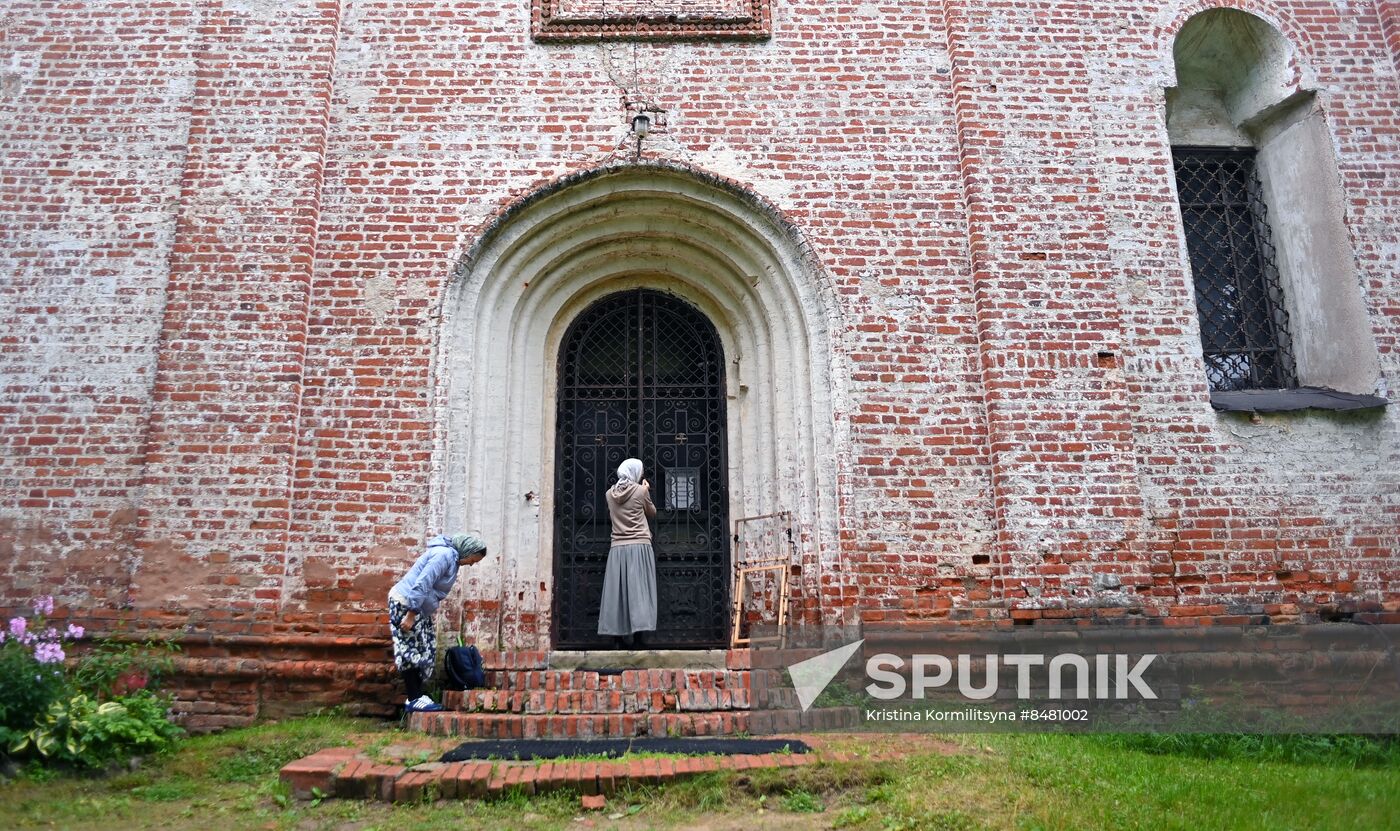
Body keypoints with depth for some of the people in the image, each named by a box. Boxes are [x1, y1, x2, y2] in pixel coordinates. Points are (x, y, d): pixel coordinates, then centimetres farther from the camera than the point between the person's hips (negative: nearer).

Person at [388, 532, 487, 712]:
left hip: (419, 608, 10)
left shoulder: (451, 557, 11)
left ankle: (416, 696, 13)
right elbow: (422, 584, -25)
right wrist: (410, 615, -25)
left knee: (424, 651, 9)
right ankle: (414, 699, -5)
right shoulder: (445, 554, -21)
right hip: (405, 603, -10)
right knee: (411, 651, -8)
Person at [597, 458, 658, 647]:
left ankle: (623, 634, 4)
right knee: (638, 589, -3)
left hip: (618, 548, 3)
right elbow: (652, 512, 11)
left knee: (619, 591, 4)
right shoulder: (640, 490, -2)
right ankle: (637, 630, -8)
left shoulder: (610, 493, 8)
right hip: (639, 546, -3)